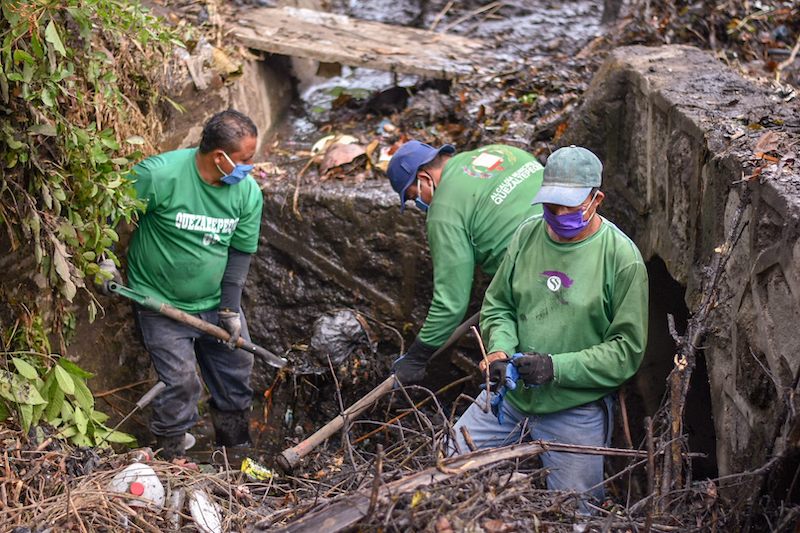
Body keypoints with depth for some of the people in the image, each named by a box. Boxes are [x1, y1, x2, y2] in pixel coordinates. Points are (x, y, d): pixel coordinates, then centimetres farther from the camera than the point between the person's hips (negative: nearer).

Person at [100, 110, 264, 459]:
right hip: (161, 303, -5)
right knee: (181, 382, -6)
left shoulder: (248, 192, -10)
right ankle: (172, 462, 16)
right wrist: (106, 259, -11)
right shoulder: (160, 174, -26)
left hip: (215, 301, 5)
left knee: (237, 369, 13)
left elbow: (240, 252, 0)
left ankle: (235, 448, 36)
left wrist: (230, 309, -2)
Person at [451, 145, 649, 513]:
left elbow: (627, 348, -14)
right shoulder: (528, 235, 0)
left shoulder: (622, 258, -14)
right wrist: (499, 351, -12)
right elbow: (497, 304, 9)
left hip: (576, 410, -4)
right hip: (510, 394, 4)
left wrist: (556, 367, -22)